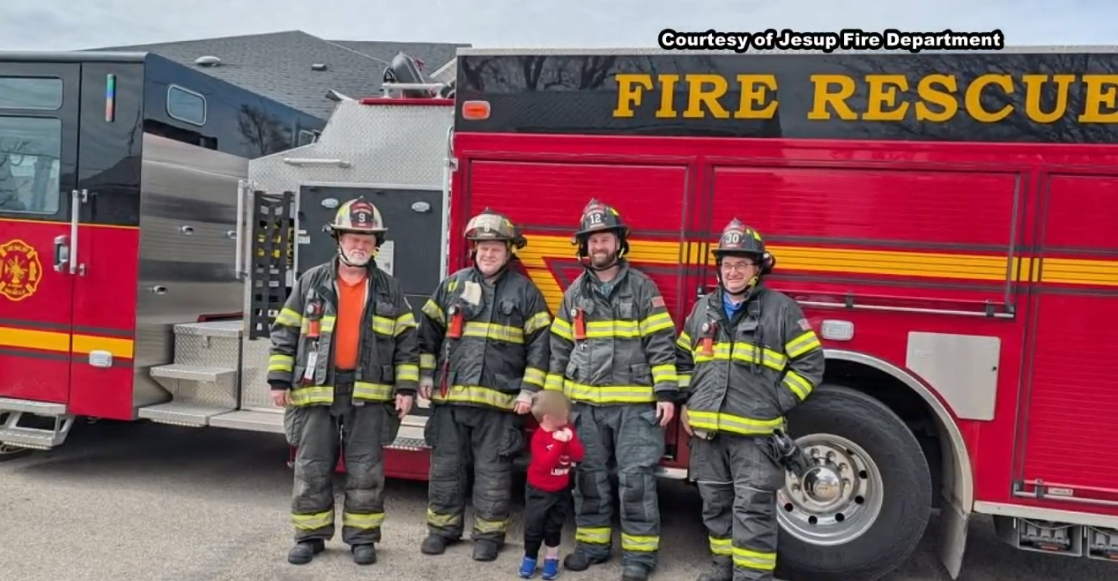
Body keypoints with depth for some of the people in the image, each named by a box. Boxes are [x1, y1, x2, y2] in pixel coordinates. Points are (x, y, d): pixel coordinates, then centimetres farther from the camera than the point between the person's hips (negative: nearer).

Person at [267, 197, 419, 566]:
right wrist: (279, 380, -1)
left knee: (365, 471, 6)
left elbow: (407, 341, 4)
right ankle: (310, 536, 22)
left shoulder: (389, 290, 4)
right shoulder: (311, 282, 3)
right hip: (317, 393, 0)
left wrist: (406, 388, -2)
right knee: (312, 469, 8)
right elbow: (285, 333, 5)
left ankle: (362, 537, 19)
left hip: (369, 396, 0)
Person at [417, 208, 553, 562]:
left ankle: (489, 534, 19)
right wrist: (425, 375, 8)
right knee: (445, 466, 11)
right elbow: (429, 331, 13)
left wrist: (529, 390, -7)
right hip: (450, 395, 3)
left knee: (492, 470, 5)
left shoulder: (525, 291, 2)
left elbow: (540, 343, -1)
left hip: (499, 399, -2)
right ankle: (443, 527, 26)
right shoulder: (453, 284, 9)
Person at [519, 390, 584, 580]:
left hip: (561, 490, 4)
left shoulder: (566, 431, -3)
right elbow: (544, 463, -28)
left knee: (554, 526, 12)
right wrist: (559, 443, -32)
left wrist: (570, 440, -25)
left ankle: (551, 559, 23)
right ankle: (530, 558, 20)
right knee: (533, 526, 3)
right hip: (539, 490, -4)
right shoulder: (539, 437, -19)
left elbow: (578, 456, -8)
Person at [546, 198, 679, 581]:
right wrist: (553, 395, 10)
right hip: (586, 404, 4)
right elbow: (559, 348, 12)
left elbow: (661, 343, -5)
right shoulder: (575, 292, 10)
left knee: (636, 478, 0)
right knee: (589, 477, 12)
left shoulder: (643, 287, -1)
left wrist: (666, 393, -10)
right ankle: (592, 542, 26)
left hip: (635, 403, -3)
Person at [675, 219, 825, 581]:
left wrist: (776, 407, -8)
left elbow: (809, 362, -3)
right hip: (706, 430, 5)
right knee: (716, 505, 15)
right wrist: (687, 401, 10)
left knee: (753, 511, -2)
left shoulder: (781, 309, -3)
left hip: (754, 432, -5)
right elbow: (683, 358, 21)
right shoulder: (703, 309, 11)